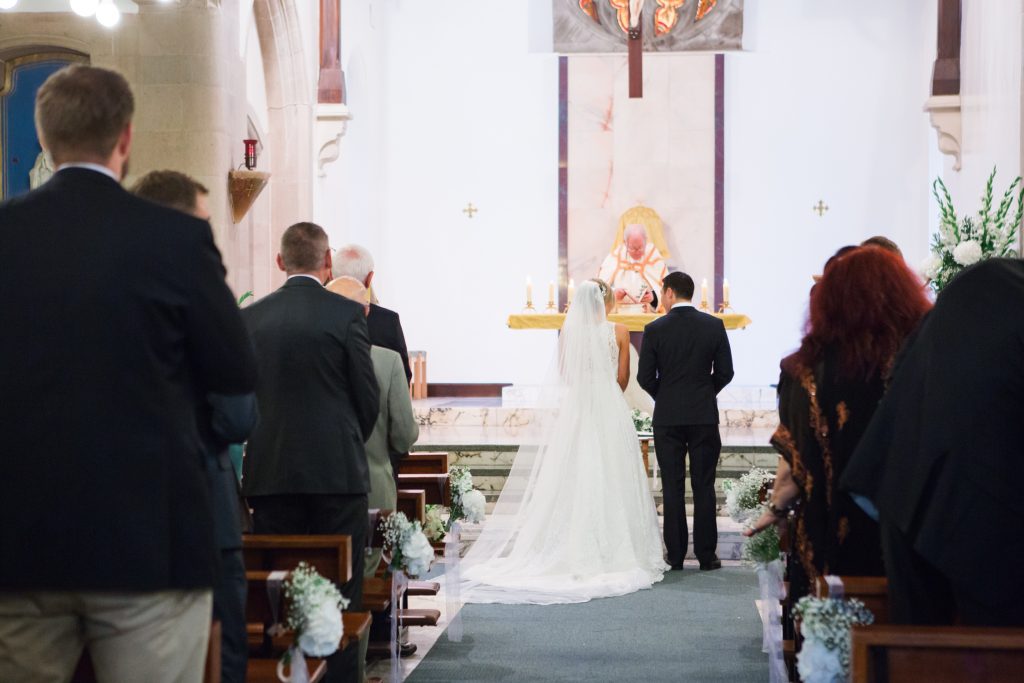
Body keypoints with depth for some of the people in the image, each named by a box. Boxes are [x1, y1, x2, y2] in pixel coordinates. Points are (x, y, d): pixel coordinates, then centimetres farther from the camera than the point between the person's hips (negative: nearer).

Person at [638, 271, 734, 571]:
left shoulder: (655, 330, -6)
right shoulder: (714, 326, -2)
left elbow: (645, 377, -5)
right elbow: (725, 372, 0)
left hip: (668, 417, -1)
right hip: (704, 415, 1)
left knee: (673, 488, 4)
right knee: (703, 487, 5)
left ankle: (675, 555, 6)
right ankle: (706, 554, 6)